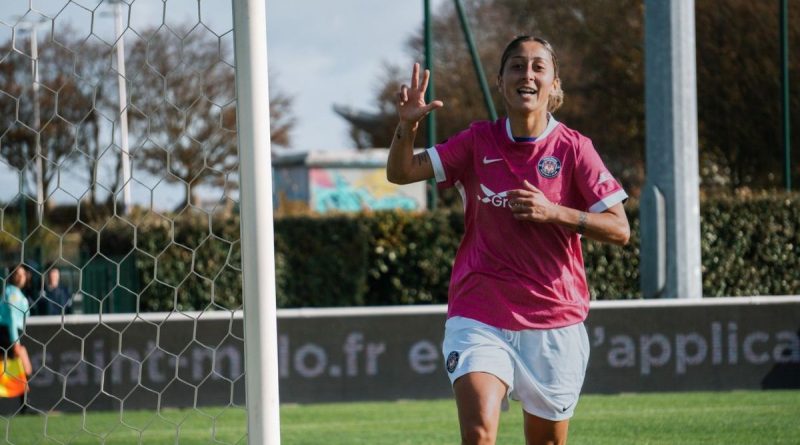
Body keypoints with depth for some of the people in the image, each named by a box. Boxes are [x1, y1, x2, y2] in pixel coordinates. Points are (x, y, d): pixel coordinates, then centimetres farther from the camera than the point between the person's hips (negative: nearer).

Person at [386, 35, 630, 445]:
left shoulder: (573, 149, -3)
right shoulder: (478, 142, 3)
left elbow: (619, 230, -6)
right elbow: (400, 173, 1)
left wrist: (553, 212, -19)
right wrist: (407, 125, -18)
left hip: (553, 322, 0)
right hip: (479, 317, 0)